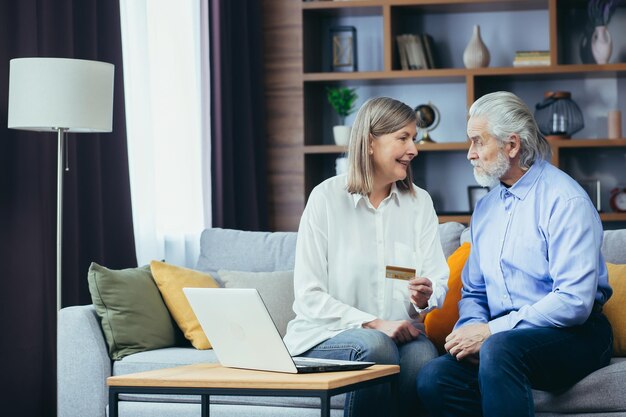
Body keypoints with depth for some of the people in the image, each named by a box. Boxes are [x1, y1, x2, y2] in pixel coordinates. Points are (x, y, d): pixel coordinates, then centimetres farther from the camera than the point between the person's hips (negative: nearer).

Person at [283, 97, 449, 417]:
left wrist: (426, 296, -18)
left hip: (399, 333, 3)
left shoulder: (419, 202, 10)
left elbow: (439, 280, 6)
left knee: (423, 356, -31)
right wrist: (374, 324, -17)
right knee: (375, 346, -35)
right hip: (327, 336, -3)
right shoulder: (328, 197, -3)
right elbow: (308, 296, -8)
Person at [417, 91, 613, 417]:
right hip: (501, 335, 6)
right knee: (433, 378, -23)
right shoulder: (486, 206, 16)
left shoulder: (565, 200, -10)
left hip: (572, 336, -6)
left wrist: (490, 331, -18)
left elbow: (574, 302, -19)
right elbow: (473, 292, 21)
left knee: (499, 349, -38)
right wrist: (470, 328, -3)